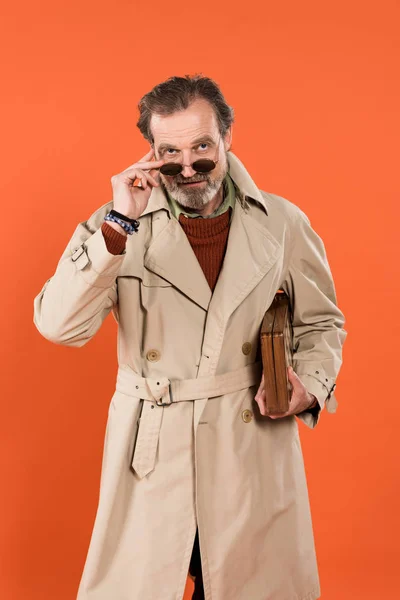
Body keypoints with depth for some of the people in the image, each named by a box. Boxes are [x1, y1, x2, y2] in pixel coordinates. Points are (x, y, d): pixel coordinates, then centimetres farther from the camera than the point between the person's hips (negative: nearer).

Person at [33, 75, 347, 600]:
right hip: (152, 456, 0)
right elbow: (60, 326, -13)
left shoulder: (282, 223, 2)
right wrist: (118, 226, -20)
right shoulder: (120, 226, -1)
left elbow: (321, 324, 13)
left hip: (255, 452, 1)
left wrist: (309, 386, -6)